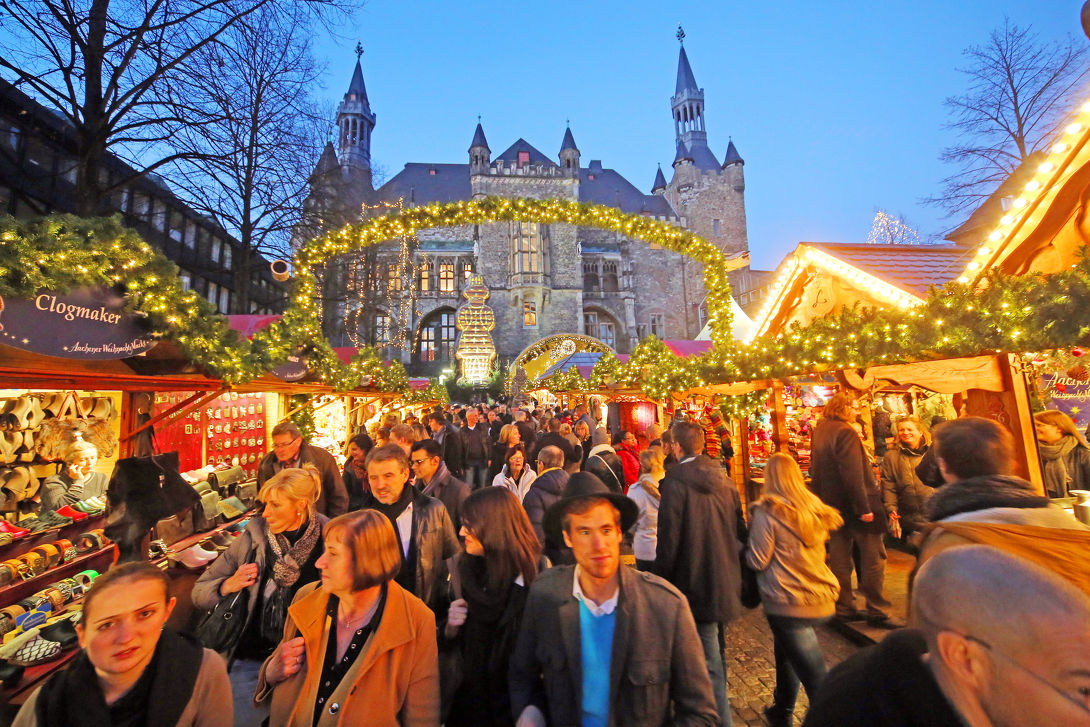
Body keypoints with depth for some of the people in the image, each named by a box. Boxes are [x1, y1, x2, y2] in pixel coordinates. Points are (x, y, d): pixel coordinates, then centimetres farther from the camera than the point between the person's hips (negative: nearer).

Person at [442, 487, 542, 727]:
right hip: (469, 701, 4)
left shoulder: (537, 579, -23)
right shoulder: (463, 569, -8)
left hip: (514, 706, -4)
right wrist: (450, 628, -15)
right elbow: (449, 644, 4)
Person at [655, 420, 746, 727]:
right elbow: (740, 531, 8)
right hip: (726, 584, 8)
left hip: (696, 586, -8)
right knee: (716, 656, 28)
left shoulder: (675, 483, -21)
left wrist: (661, 583, -6)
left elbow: (668, 541, -20)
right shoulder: (724, 480, 0)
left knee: (709, 666, 7)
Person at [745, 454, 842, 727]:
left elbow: (758, 561, -14)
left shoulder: (767, 512, -17)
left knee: (815, 677, 3)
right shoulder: (816, 508, 1)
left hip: (787, 603, -7)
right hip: (821, 599, 7)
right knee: (786, 653, 26)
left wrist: (746, 546, 3)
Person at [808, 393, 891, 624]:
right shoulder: (845, 432, -17)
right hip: (853, 505, -8)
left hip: (833, 506, 8)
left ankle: (844, 607, 23)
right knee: (873, 558, 4)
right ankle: (876, 611, 11)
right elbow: (853, 474, -23)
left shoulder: (819, 431, 10)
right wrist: (864, 507, -20)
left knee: (840, 557, 14)